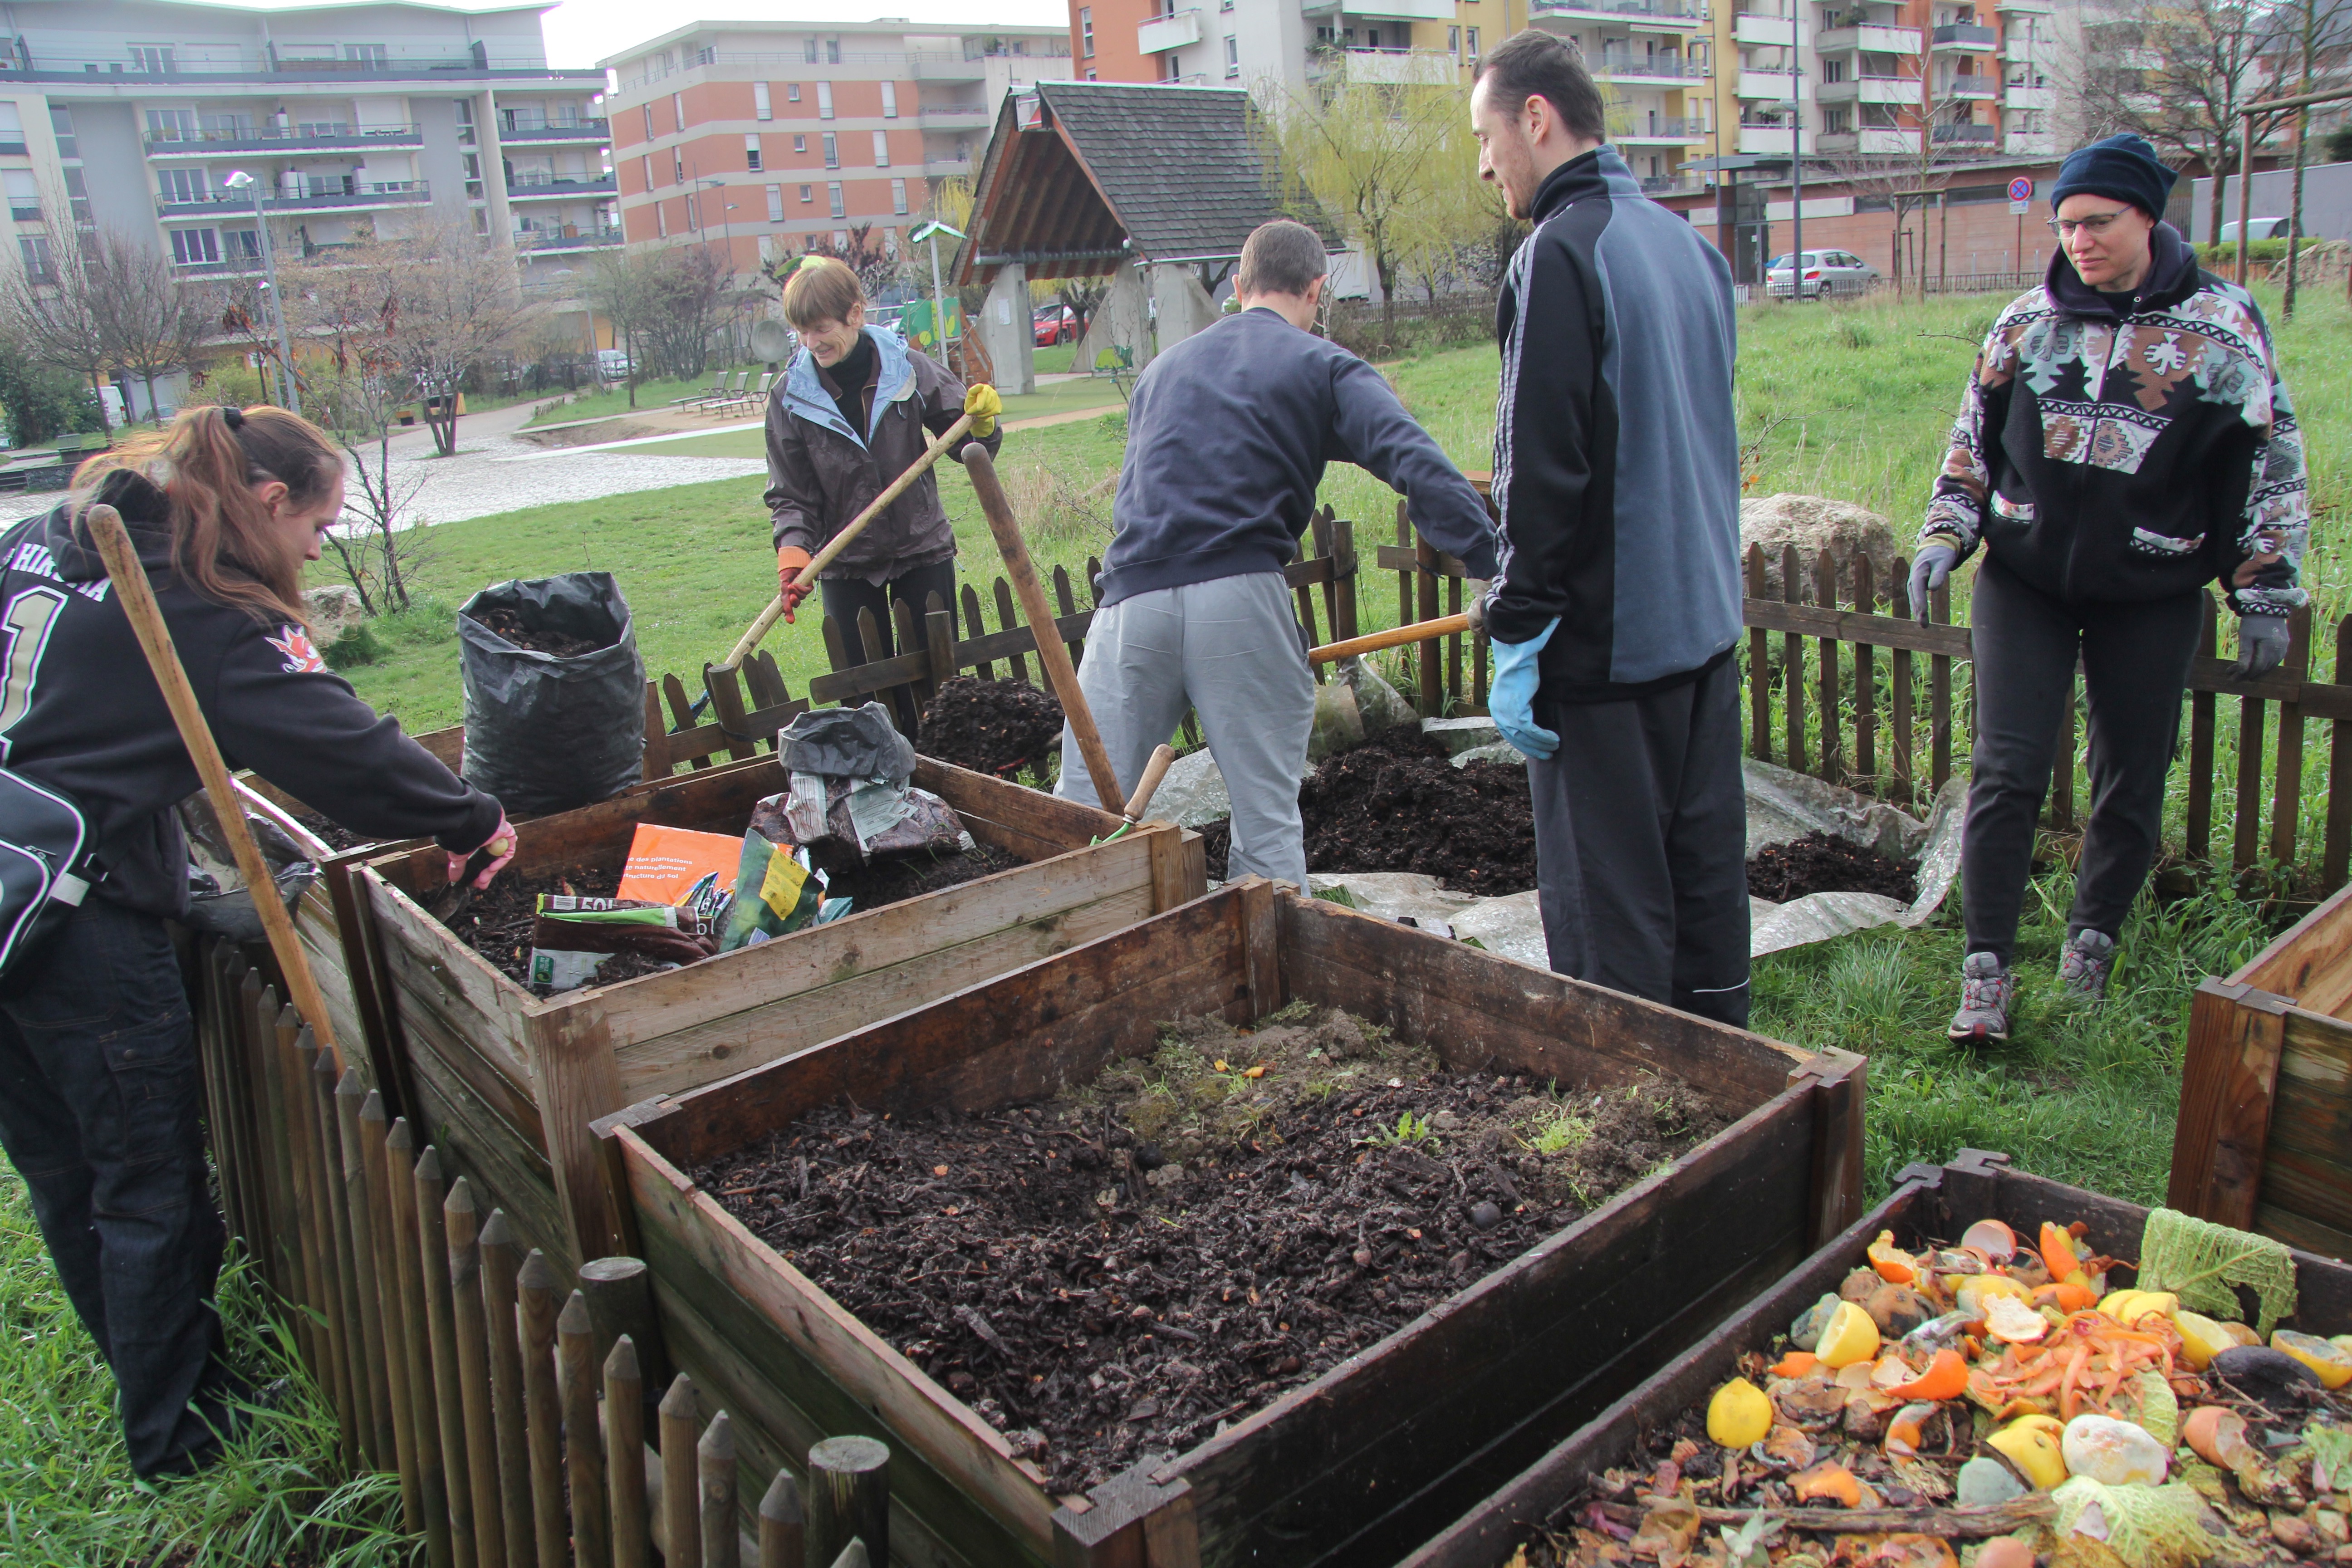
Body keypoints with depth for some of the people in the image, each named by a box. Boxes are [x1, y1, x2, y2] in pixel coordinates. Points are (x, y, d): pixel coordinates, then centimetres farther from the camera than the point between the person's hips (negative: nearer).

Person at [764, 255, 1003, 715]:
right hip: (846, 564, 0)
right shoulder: (790, 396, -6)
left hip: (923, 550, 0)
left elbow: (965, 447, 1)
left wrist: (982, 425, -21)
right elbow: (790, 493, -2)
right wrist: (793, 547, -20)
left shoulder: (908, 368, -8)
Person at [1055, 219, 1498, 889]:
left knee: (1081, 813, 7)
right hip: (1241, 604, -4)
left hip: (1131, 599, 4)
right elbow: (1418, 467, -6)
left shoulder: (1164, 366, 28)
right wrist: (1493, 564, -12)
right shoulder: (1324, 367, 10)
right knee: (1267, 821, 4)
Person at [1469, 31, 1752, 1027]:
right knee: (1705, 867, 17)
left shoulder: (1560, 254, -15)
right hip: (1706, 618, 9)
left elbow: (1543, 471, -19)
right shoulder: (1688, 243, 12)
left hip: (1607, 637, -9)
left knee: (1607, 904, 1)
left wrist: (1516, 634, -15)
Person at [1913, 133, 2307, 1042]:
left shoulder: (2224, 328, -2)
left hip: (2150, 597, 0)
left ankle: (2092, 942, 28)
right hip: (2024, 581, 1)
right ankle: (1987, 966, -1)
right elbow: (1973, 440, 12)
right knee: (2007, 769, -8)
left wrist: (2264, 595, 2)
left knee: (2132, 781, 7)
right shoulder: (2027, 324, 3)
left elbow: (2272, 467, 3)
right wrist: (1944, 537, 1)